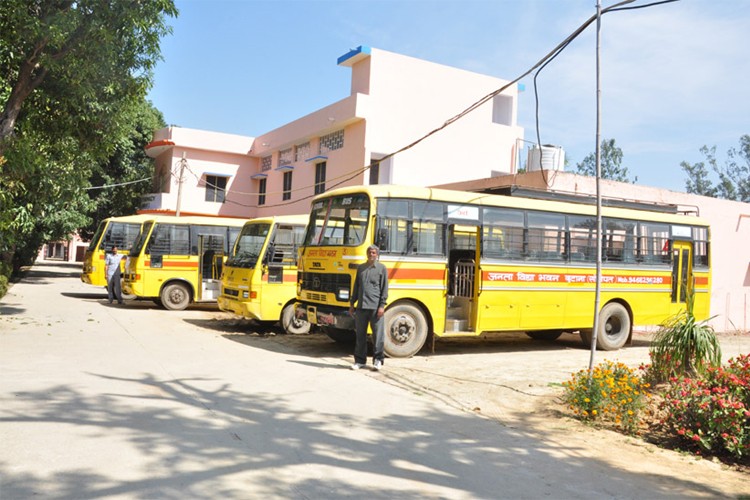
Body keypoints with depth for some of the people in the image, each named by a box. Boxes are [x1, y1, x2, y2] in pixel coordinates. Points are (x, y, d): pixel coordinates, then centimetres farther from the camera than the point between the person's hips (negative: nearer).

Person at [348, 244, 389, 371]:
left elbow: (384, 289, -2)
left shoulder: (381, 268, 2)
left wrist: (382, 306, -9)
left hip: (375, 307, -4)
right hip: (361, 307, 4)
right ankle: (360, 360, 17)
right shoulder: (361, 268, 14)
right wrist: (352, 304, 15)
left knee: (378, 334, -2)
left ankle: (378, 360, 8)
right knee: (360, 335, 8)